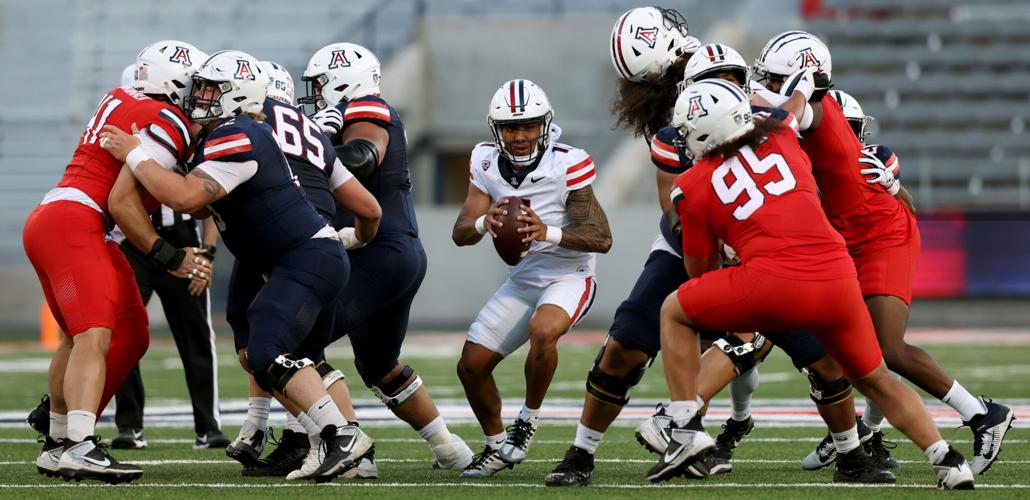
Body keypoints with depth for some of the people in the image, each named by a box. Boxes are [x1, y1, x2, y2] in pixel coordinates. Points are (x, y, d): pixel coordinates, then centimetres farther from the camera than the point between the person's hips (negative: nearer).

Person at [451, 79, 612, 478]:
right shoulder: (488, 164, -6)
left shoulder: (567, 166, -21)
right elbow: (460, 234, -9)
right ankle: (497, 448, 26)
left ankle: (529, 419, -12)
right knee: (471, 367, 3)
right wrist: (485, 223, -33)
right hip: (522, 280, 6)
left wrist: (549, 233, -39)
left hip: (569, 277, -6)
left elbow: (602, 238, -23)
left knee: (542, 332, -36)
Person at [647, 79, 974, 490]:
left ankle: (687, 430, 11)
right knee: (875, 380, 26)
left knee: (674, 313, 20)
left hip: (774, 282, -4)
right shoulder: (780, 137, 18)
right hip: (838, 279, 4)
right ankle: (947, 460, 14)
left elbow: (701, 270, 20)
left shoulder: (693, 187, 9)